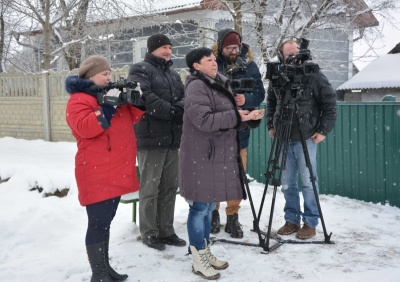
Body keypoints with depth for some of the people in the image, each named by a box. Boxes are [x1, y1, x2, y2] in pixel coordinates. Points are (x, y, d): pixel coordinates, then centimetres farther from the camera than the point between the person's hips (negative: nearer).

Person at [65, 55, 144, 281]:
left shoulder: (108, 92, 18)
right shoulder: (79, 99, -8)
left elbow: (132, 118, 17)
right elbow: (84, 128, -24)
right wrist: (107, 105, -25)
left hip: (116, 171, 9)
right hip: (96, 173, -9)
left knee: (106, 222, 16)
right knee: (98, 223, -6)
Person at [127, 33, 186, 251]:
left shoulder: (174, 74, 22)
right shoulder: (140, 70, -2)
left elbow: (183, 97, 13)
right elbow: (144, 98, -18)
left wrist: (180, 108, -11)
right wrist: (172, 112, -20)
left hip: (173, 137, 7)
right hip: (150, 137, -7)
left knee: (170, 186, 11)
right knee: (150, 187, -1)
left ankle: (166, 230, 20)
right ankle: (149, 232, 9)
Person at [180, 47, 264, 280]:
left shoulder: (220, 85, 17)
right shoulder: (196, 87, -12)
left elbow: (230, 119, 19)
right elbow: (204, 120, -23)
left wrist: (250, 117, 1)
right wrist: (236, 116, -19)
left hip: (219, 156, 9)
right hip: (201, 158, -9)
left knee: (209, 206, 15)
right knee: (200, 207, -2)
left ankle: (206, 252, 26)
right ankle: (199, 261, 7)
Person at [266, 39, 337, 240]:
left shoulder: (314, 76, -6)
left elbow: (330, 103, -4)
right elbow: (271, 102, 19)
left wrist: (323, 130, -10)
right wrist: (271, 125, 8)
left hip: (306, 138, -4)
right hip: (284, 138, 4)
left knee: (308, 182, 1)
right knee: (287, 183, 8)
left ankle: (310, 223, 11)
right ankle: (292, 220, 20)